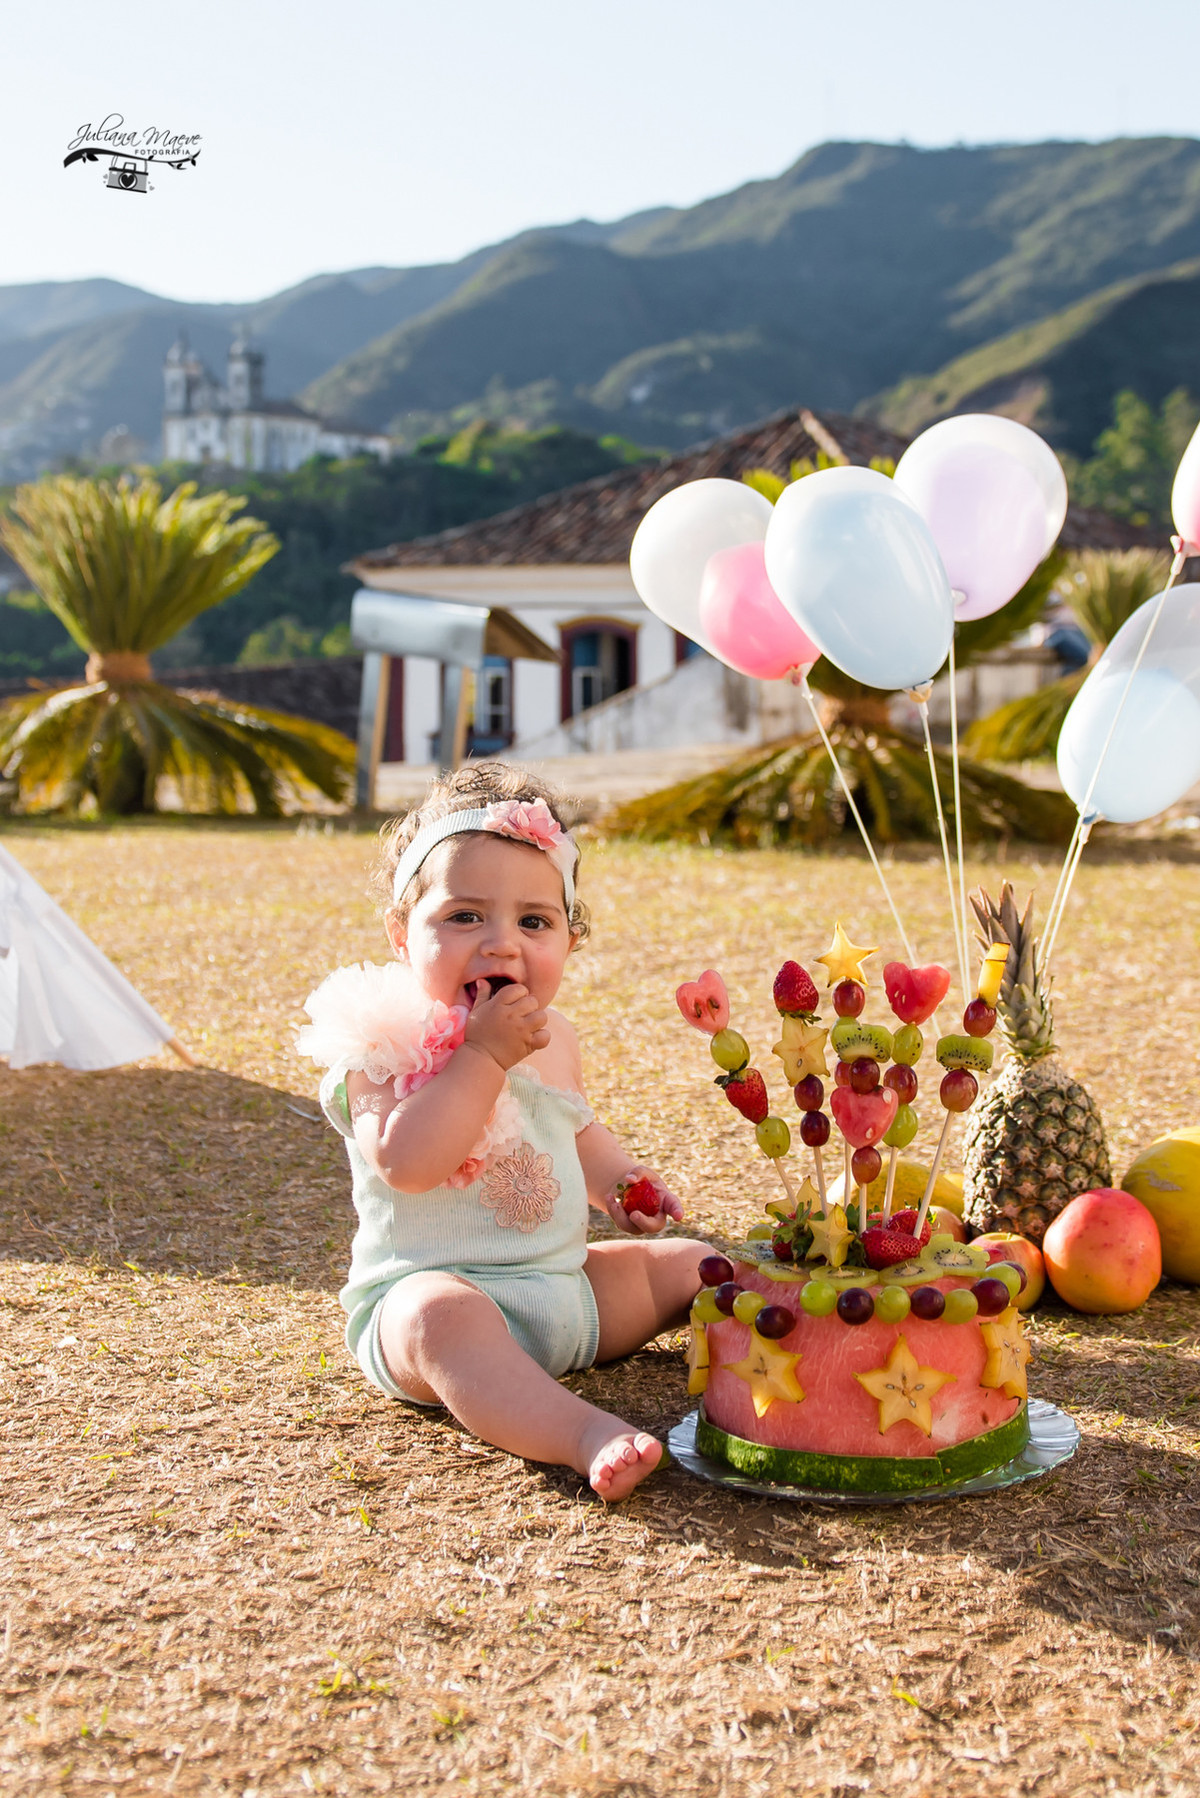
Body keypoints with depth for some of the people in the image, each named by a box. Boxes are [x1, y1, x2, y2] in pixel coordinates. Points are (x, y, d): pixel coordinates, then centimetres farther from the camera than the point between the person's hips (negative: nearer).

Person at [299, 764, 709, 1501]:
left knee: (690, 1262, 8)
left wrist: (620, 1181, 10)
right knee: (438, 1315, -40)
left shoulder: (554, 1038, 9)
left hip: (567, 1288, 8)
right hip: (428, 1291, -8)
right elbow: (405, 1162, -31)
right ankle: (585, 1435, -55)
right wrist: (485, 1055, -28)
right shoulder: (385, 1049, -13)